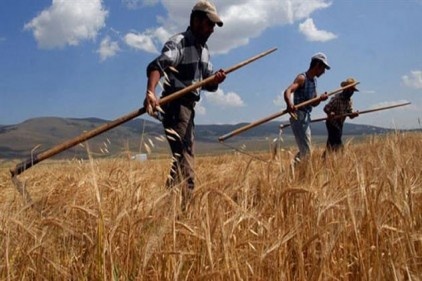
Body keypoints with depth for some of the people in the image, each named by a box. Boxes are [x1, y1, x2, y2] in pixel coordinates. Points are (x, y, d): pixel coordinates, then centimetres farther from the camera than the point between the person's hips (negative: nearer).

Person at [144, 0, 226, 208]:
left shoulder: (203, 49, 16)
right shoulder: (178, 43, -12)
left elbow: (206, 82, 18)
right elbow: (157, 65, -31)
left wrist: (216, 80, -8)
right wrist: (150, 92, -51)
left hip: (189, 107, 10)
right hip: (175, 106, -10)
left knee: (187, 158, 15)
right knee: (179, 158, -16)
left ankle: (184, 205, 27)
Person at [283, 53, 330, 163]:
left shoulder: (314, 80, 15)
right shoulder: (302, 78, -11)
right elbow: (288, 91, -30)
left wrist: (320, 99, -2)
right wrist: (289, 104, -51)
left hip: (307, 117, 9)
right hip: (298, 117, -9)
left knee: (305, 150, 17)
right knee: (306, 152, -11)